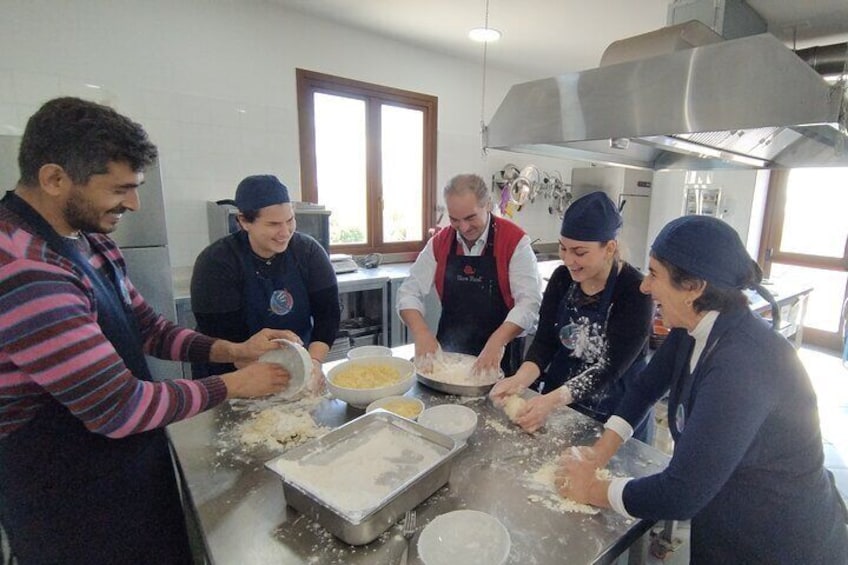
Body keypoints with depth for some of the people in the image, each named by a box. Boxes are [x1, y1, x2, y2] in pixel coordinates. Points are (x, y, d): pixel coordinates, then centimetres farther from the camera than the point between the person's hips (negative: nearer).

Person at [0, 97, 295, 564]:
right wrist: (231, 385, -18)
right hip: (69, 501, -8)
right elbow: (120, 408, -30)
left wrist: (233, 350, -7)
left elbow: (145, 328, 7)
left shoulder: (87, 242, 0)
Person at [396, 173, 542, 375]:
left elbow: (529, 302, -15)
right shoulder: (439, 243, 1)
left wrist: (497, 342, -30)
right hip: (447, 353, 3)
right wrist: (421, 333, -17)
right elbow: (409, 292, 0)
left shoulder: (515, 241, -9)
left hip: (498, 358, -2)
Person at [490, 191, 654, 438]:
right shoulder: (562, 278, -7)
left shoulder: (635, 291, -21)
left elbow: (612, 366, -26)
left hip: (616, 413, -4)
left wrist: (553, 399, -37)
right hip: (557, 401, 5)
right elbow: (544, 342, -7)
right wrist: (520, 379, -26)